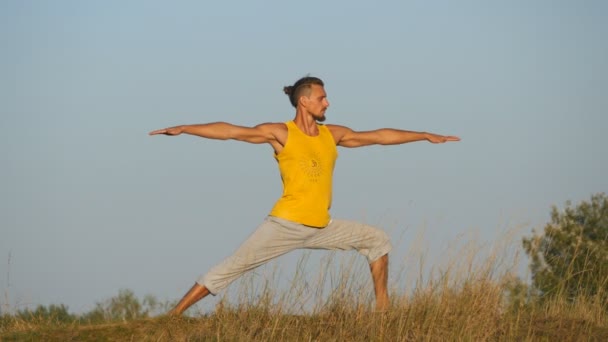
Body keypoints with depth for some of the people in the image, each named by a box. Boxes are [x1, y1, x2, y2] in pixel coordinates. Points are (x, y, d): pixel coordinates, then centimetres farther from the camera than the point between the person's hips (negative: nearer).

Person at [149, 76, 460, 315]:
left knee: (377, 240, 6)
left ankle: (382, 308, 16)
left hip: (321, 228, 6)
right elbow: (231, 131, -12)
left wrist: (426, 136, 20)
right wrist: (183, 129, -20)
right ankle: (173, 315, -8)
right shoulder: (280, 134, -6)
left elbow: (379, 136, 16)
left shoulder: (333, 135, 9)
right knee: (231, 268, -9)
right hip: (285, 225, -6)